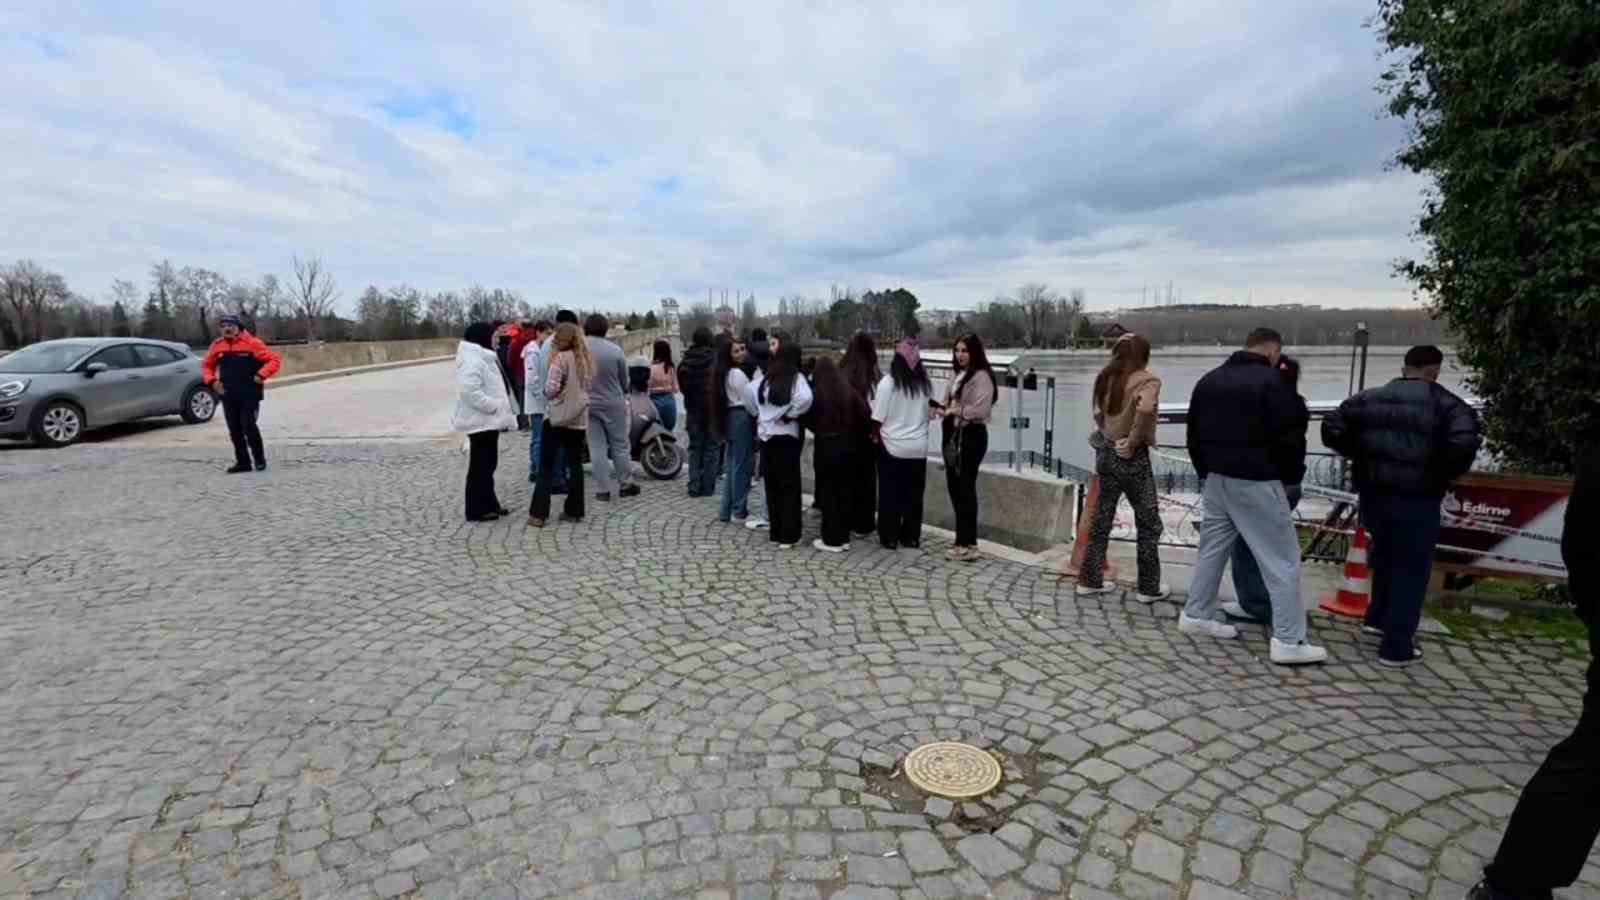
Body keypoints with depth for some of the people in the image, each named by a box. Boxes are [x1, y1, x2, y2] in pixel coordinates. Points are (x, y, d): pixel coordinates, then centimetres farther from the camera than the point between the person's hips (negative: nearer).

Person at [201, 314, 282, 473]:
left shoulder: (252, 343, -6)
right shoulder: (217, 345, 8)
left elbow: (274, 360, -8)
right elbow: (206, 365, 19)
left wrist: (261, 375, -20)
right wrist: (212, 381, 2)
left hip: (250, 395, -5)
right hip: (228, 396, 5)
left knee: (249, 427, -8)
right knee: (234, 430, 7)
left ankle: (260, 459, 9)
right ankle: (242, 462, 16)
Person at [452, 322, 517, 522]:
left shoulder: (482, 357, 17)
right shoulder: (472, 360, -19)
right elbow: (470, 390, -30)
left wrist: (498, 406, 14)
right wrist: (493, 406, -24)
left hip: (488, 420, 11)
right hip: (480, 421, -11)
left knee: (488, 463, 16)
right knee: (480, 465, -4)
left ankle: (488, 504, 25)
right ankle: (477, 509, 3)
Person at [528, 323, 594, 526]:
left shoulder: (560, 358, -12)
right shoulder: (585, 359, 8)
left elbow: (551, 388, -16)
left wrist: (545, 391, 4)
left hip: (558, 416, -6)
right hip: (579, 418, 6)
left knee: (546, 466, 0)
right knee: (575, 464, 11)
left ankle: (538, 513, -1)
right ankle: (574, 510, 14)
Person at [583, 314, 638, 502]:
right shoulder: (615, 350, -10)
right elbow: (624, 380, -1)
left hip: (587, 405, 1)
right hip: (613, 403, -1)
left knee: (597, 448, 6)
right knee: (620, 445, 11)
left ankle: (602, 490, 8)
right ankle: (625, 484, 18)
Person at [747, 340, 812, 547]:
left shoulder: (764, 378, 5)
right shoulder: (796, 378, -9)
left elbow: (748, 393, 2)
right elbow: (805, 398, -26)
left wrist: (759, 414, 9)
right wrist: (791, 414, -12)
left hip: (765, 435, 5)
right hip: (787, 436, -4)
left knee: (772, 486, 13)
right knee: (789, 487, 3)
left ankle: (776, 533, 18)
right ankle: (788, 536, 3)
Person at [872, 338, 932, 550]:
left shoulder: (888, 382, -12)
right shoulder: (925, 383, -1)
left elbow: (879, 417, -10)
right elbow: (927, 411, 6)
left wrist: (876, 434, 7)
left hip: (892, 446, -3)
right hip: (918, 447, 3)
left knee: (890, 494, 7)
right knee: (914, 494, 12)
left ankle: (889, 537, 12)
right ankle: (912, 536, 20)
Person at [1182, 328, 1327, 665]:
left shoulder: (1209, 380, 10)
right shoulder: (1272, 382, -12)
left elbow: (1194, 434, 15)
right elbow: (1290, 437, -13)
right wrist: (1289, 475, 4)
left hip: (1216, 478, 7)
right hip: (1255, 482, -7)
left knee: (1212, 547, 17)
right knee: (1282, 559, -1)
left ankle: (1196, 615, 24)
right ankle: (1289, 641, 0)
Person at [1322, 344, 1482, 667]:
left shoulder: (1368, 399, 7)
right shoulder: (1448, 405, -5)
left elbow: (1331, 429, 2)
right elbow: (1463, 445, -22)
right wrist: (1444, 474, -5)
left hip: (1373, 493, 5)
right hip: (1417, 498, -5)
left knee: (1386, 557, 27)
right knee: (1411, 570, 5)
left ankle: (1378, 618, 39)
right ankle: (1397, 647, 8)